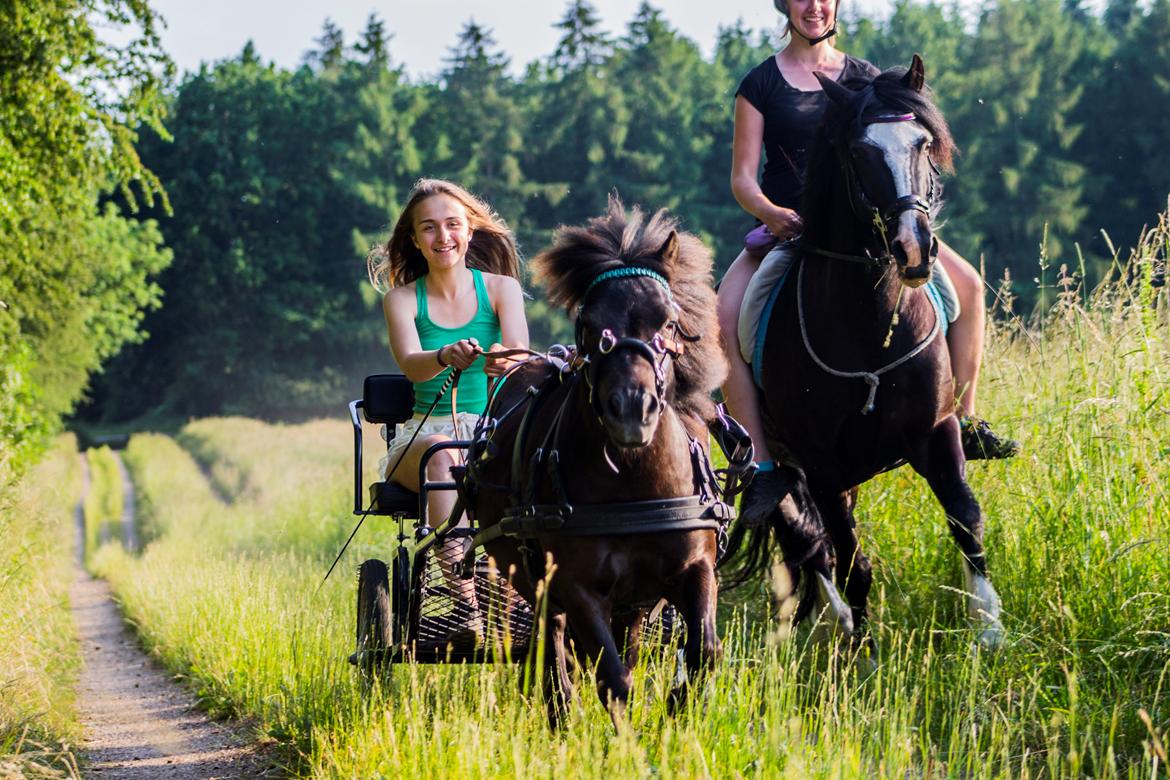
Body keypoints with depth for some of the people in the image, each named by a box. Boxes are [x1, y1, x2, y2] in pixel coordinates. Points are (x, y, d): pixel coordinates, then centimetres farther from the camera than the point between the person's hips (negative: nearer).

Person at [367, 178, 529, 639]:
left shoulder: (501, 288, 6)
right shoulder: (402, 299, 5)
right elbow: (410, 365, -15)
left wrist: (505, 360, -38)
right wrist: (447, 356, -39)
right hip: (425, 432, 0)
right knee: (443, 456, -36)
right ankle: (468, 612, -47)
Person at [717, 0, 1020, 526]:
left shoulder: (865, 79, 9)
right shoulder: (760, 84, 2)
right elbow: (742, 177, -2)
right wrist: (770, 213, -22)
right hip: (785, 228, -2)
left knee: (966, 284, -11)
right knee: (725, 320, -28)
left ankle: (965, 423, 2)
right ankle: (762, 466, -27)